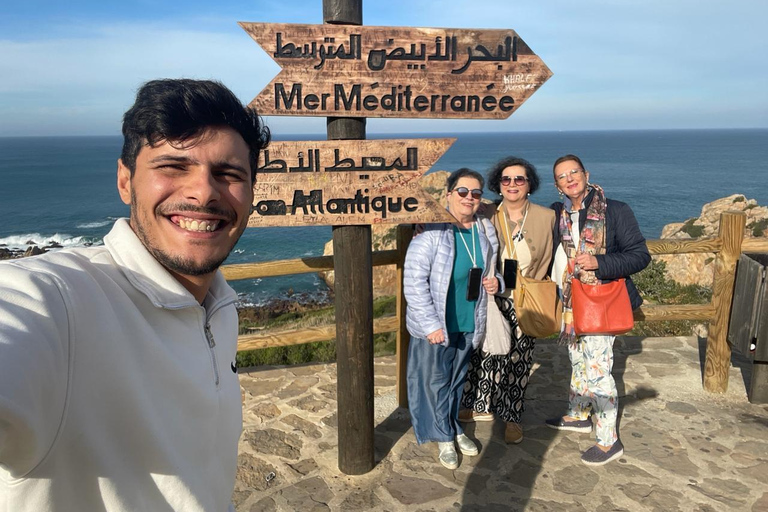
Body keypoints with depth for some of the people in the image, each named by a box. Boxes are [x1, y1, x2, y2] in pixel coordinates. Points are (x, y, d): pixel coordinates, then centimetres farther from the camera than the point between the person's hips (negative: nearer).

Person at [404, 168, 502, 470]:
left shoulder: (486, 231, 2)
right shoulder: (432, 231, -19)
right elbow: (414, 281, -20)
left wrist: (495, 281, -3)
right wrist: (431, 324, -20)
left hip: (468, 324, 6)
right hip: (434, 326, -5)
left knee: (457, 379, 22)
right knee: (435, 382, 9)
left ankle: (454, 427, 43)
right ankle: (444, 437, 30)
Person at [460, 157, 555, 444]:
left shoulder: (546, 217, -3)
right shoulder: (486, 215, -4)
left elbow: (547, 262, 3)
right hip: (489, 300, 1)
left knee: (517, 362, 8)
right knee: (483, 354, 11)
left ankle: (512, 417, 27)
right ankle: (483, 408, 32)